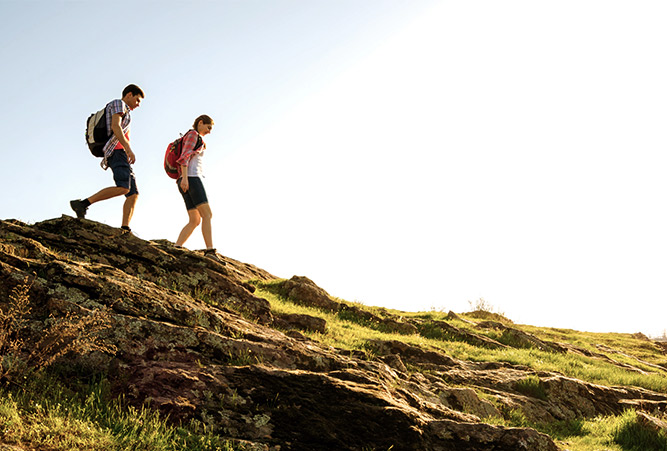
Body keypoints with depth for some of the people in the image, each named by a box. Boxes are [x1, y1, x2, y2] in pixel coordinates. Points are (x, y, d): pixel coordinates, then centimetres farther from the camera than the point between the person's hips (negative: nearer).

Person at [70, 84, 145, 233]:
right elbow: (115, 126, -12)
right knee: (123, 188, -29)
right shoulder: (118, 104, 6)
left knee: (133, 194, -3)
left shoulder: (124, 113, 34)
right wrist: (129, 149, -22)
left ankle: (124, 230, -17)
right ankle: (82, 204, -29)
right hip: (117, 151, -10)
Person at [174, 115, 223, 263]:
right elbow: (185, 156, -11)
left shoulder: (195, 139, 30)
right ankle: (210, 250, -31)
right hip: (191, 177, -10)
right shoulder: (193, 134, 2)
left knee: (195, 220, 2)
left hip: (186, 181, 10)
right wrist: (184, 178, -21)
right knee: (207, 214, -19)